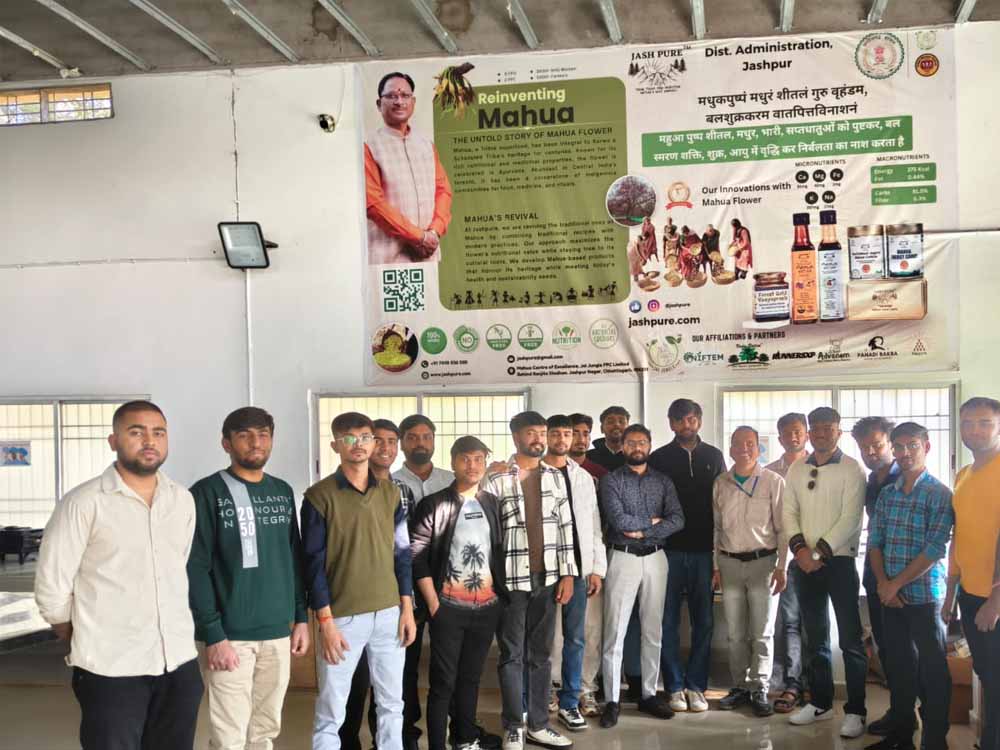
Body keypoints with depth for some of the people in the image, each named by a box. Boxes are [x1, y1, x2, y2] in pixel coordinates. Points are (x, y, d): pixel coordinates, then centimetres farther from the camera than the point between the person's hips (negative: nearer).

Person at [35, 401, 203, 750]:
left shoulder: (183, 500, 7)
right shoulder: (83, 503, -8)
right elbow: (51, 590, -5)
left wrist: (175, 637, 12)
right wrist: (87, 645, 4)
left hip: (180, 662, 5)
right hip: (111, 669, -4)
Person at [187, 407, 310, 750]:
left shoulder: (282, 492, 11)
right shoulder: (208, 493, -7)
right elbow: (195, 570, -12)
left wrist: (301, 617, 10)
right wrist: (213, 635, -16)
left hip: (277, 633, 5)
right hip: (229, 635, -5)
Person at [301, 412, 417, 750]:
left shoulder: (390, 493, 7)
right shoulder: (319, 496, -7)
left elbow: (402, 554, 10)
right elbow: (314, 563, -8)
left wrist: (407, 609, 5)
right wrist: (326, 621, -13)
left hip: (389, 613, 4)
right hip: (343, 617, -4)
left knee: (392, 704, 13)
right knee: (331, 712, 3)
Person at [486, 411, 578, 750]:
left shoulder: (555, 476, 8)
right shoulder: (496, 479, -6)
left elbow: (565, 526, 9)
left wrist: (567, 573, 4)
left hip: (547, 578, 4)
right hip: (511, 579, -4)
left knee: (540, 655, 11)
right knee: (512, 655, 4)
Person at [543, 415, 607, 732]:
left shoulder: (584, 477, 10)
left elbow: (593, 525, 10)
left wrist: (597, 568, 5)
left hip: (577, 566, 4)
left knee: (575, 637, 6)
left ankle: (569, 703, 15)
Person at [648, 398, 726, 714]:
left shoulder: (713, 456, 10)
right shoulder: (659, 458, 5)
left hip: (704, 549, 2)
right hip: (669, 549, -2)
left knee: (703, 621, 4)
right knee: (668, 621, 0)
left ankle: (696, 686, 12)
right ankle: (674, 686, 9)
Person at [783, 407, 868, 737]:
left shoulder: (851, 469, -5)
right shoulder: (796, 470, 10)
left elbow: (850, 518, -12)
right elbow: (789, 512, 6)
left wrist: (820, 552, -16)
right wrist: (799, 548, -10)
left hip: (839, 561, -5)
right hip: (804, 562, 5)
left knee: (850, 639, -3)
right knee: (815, 637, 13)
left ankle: (855, 711, 4)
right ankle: (820, 702, 23)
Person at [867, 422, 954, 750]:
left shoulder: (940, 494, -8)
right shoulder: (886, 493, 9)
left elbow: (935, 550, -14)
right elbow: (874, 541, 9)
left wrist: (897, 583, -12)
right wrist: (883, 584, -5)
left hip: (925, 596, -5)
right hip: (891, 597, 5)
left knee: (932, 670, 2)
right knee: (899, 665, 12)